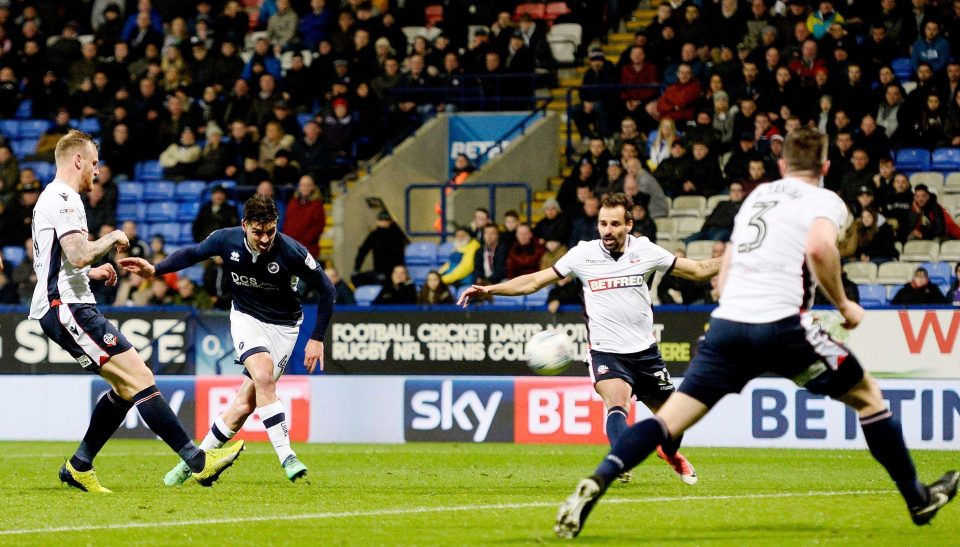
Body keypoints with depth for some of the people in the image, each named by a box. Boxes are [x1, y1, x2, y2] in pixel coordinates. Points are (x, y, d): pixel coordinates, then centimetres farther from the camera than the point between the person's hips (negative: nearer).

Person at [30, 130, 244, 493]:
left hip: (62, 307, 11)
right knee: (140, 378, -15)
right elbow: (78, 255, -24)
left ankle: (79, 467, 15)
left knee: (126, 387, 11)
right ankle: (197, 461, -19)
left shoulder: (51, 198, 23)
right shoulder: (64, 199, -11)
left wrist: (91, 273, 22)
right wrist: (112, 239, -7)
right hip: (68, 308, -11)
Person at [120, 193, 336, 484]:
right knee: (263, 376, -28)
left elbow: (327, 291, -12)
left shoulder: (292, 252, -24)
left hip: (283, 326, -1)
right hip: (246, 317, 1)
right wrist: (154, 270, -8)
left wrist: (317, 338, -12)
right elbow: (192, 253, 5)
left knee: (246, 403, -7)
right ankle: (287, 457, -25)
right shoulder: (227, 240, -16)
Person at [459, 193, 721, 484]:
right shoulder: (583, 255, -6)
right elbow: (534, 281, -1)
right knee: (616, 402, -30)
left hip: (644, 350, 2)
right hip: (605, 351, -2)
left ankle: (671, 454, 44)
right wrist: (489, 289, -9)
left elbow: (699, 270, 5)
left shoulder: (645, 251, -4)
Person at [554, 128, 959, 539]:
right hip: (781, 324, -5)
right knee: (868, 395, 15)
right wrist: (843, 305, -4)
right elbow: (819, 248, -16)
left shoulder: (757, 196, 24)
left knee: (669, 420, 0)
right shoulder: (824, 201, 6)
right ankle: (918, 499, 21)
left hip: (726, 322, 5)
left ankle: (594, 485, -22)